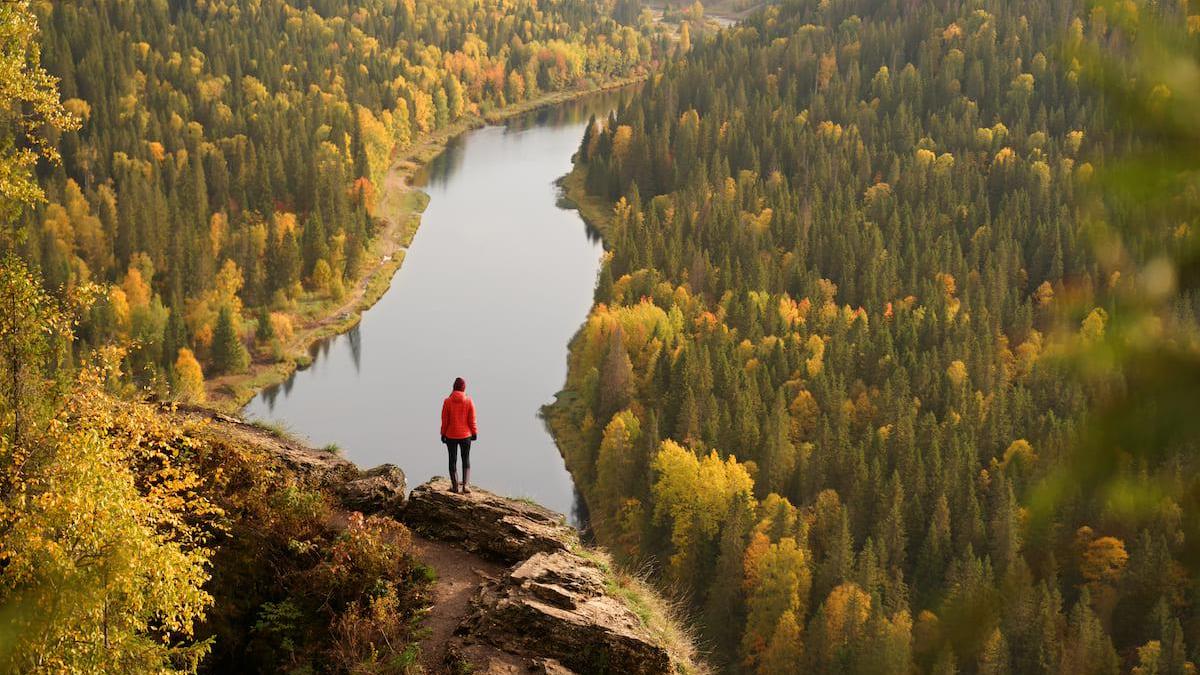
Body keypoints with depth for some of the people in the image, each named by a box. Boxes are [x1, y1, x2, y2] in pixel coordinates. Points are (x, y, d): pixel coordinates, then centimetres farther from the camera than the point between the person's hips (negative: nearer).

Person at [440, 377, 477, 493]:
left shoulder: (447, 401, -11)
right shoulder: (469, 401, -9)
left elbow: (444, 420, -6)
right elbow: (472, 420, -4)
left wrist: (443, 434, 6)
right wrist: (474, 433, 9)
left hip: (451, 435, -1)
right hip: (466, 435, 1)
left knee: (453, 460, 11)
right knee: (466, 460, 14)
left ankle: (454, 486, 13)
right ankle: (466, 484, 3)